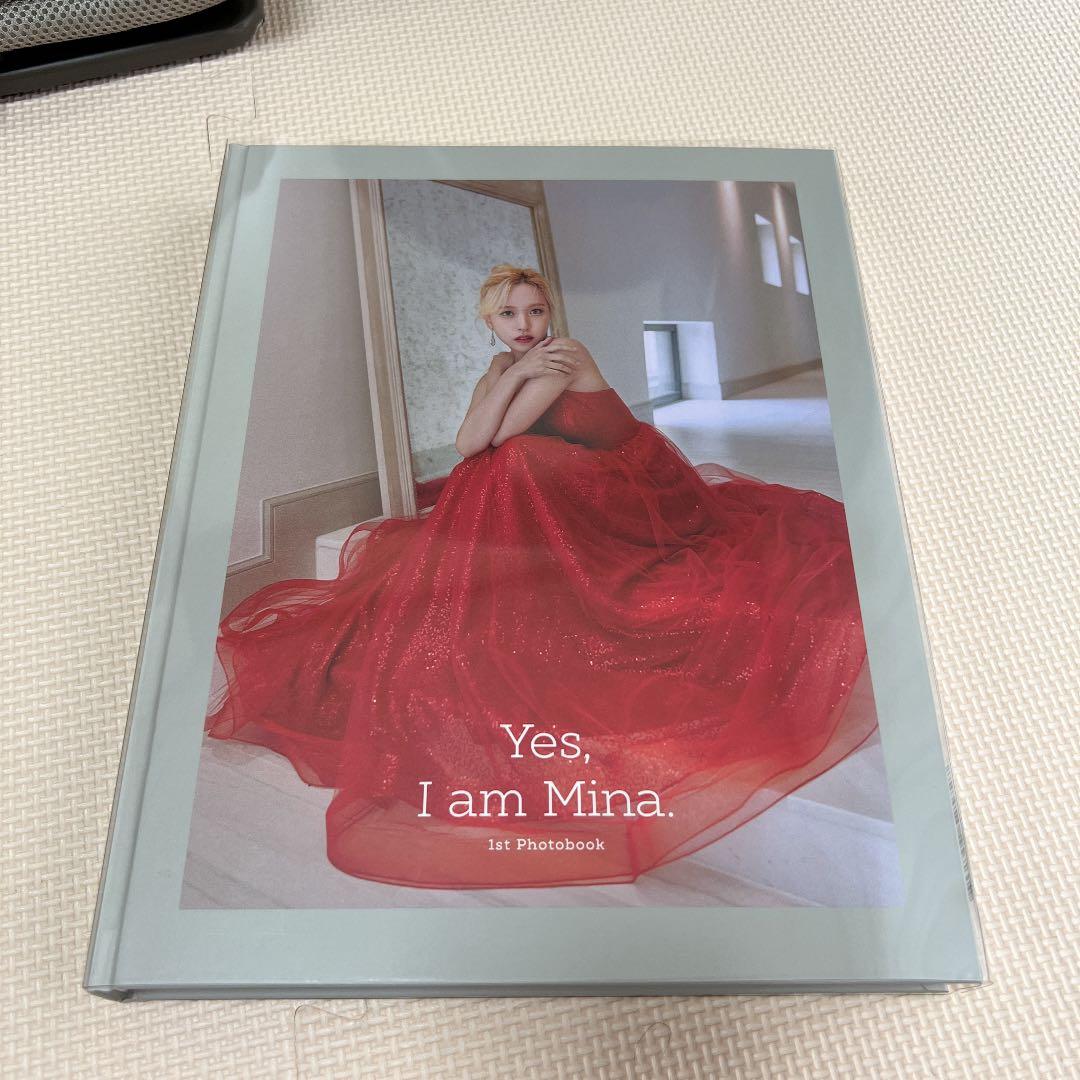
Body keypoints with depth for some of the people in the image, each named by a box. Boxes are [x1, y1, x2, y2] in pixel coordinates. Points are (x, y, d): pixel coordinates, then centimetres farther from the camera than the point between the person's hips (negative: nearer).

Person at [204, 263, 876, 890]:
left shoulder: (565, 356, -16)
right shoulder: (499, 369, 5)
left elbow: (499, 438, -19)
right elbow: (469, 443, -14)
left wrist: (517, 375, -4)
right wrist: (513, 372, -19)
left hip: (625, 499, -6)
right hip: (553, 507, 6)